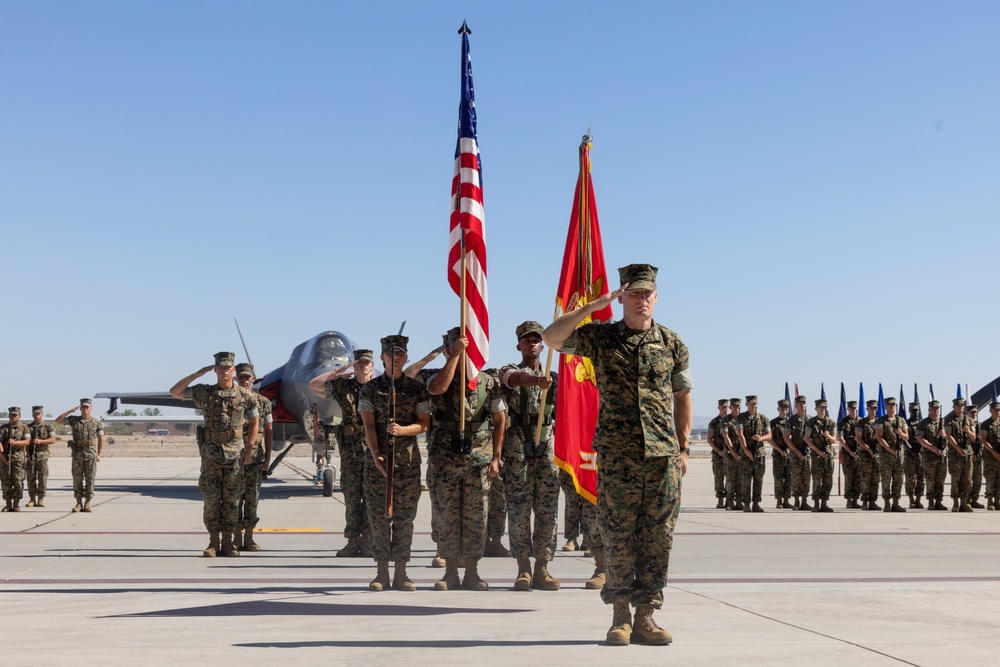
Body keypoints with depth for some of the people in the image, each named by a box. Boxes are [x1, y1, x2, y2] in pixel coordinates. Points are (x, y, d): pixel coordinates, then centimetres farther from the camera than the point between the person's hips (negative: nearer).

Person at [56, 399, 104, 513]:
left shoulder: (96, 422, 4)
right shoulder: (74, 420, 6)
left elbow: (101, 439, 7)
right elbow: (58, 421, 2)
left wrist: (99, 454, 0)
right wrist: (70, 411, -5)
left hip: (91, 455, -1)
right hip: (77, 455, 1)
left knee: (90, 479, 0)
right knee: (77, 479, 2)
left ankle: (87, 503, 7)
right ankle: (79, 503, 9)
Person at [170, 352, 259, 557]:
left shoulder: (245, 395, 1)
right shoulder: (204, 392, 4)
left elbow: (255, 423, 8)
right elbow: (174, 392, 2)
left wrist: (249, 451, 3)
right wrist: (198, 373, -4)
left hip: (235, 452, 0)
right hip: (211, 452, 0)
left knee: (232, 499, 3)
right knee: (211, 498, 1)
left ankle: (227, 542, 10)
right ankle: (213, 542, 7)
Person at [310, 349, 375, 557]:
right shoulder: (343, 387, 9)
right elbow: (314, 384, 4)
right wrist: (338, 372, 6)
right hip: (350, 449, 2)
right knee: (351, 497, 4)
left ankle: (367, 541, 5)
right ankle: (353, 542, 9)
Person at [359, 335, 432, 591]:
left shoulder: (417, 388, 6)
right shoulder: (370, 389, 5)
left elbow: (424, 424, 2)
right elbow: (368, 425, -3)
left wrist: (402, 430, -17)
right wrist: (375, 454, -17)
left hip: (408, 459, 1)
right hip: (377, 459, -1)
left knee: (405, 517, 2)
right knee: (378, 517, 0)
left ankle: (400, 573, 8)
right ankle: (382, 573, 7)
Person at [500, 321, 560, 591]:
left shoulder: (554, 378, 16)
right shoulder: (509, 372, 6)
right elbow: (515, 378, -20)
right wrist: (537, 380, -42)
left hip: (548, 449, 3)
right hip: (517, 449, -3)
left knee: (547, 510, 0)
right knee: (519, 510, -2)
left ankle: (542, 568, 6)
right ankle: (523, 569, 4)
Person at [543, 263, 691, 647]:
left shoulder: (671, 343, 9)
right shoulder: (599, 337, 5)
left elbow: (683, 396, 14)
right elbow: (551, 338, -7)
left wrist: (683, 449, 7)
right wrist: (593, 306, -9)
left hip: (663, 455, 2)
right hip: (617, 455, -2)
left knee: (658, 538, 2)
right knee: (618, 537, 0)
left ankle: (645, 617, 10)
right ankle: (620, 618, 10)